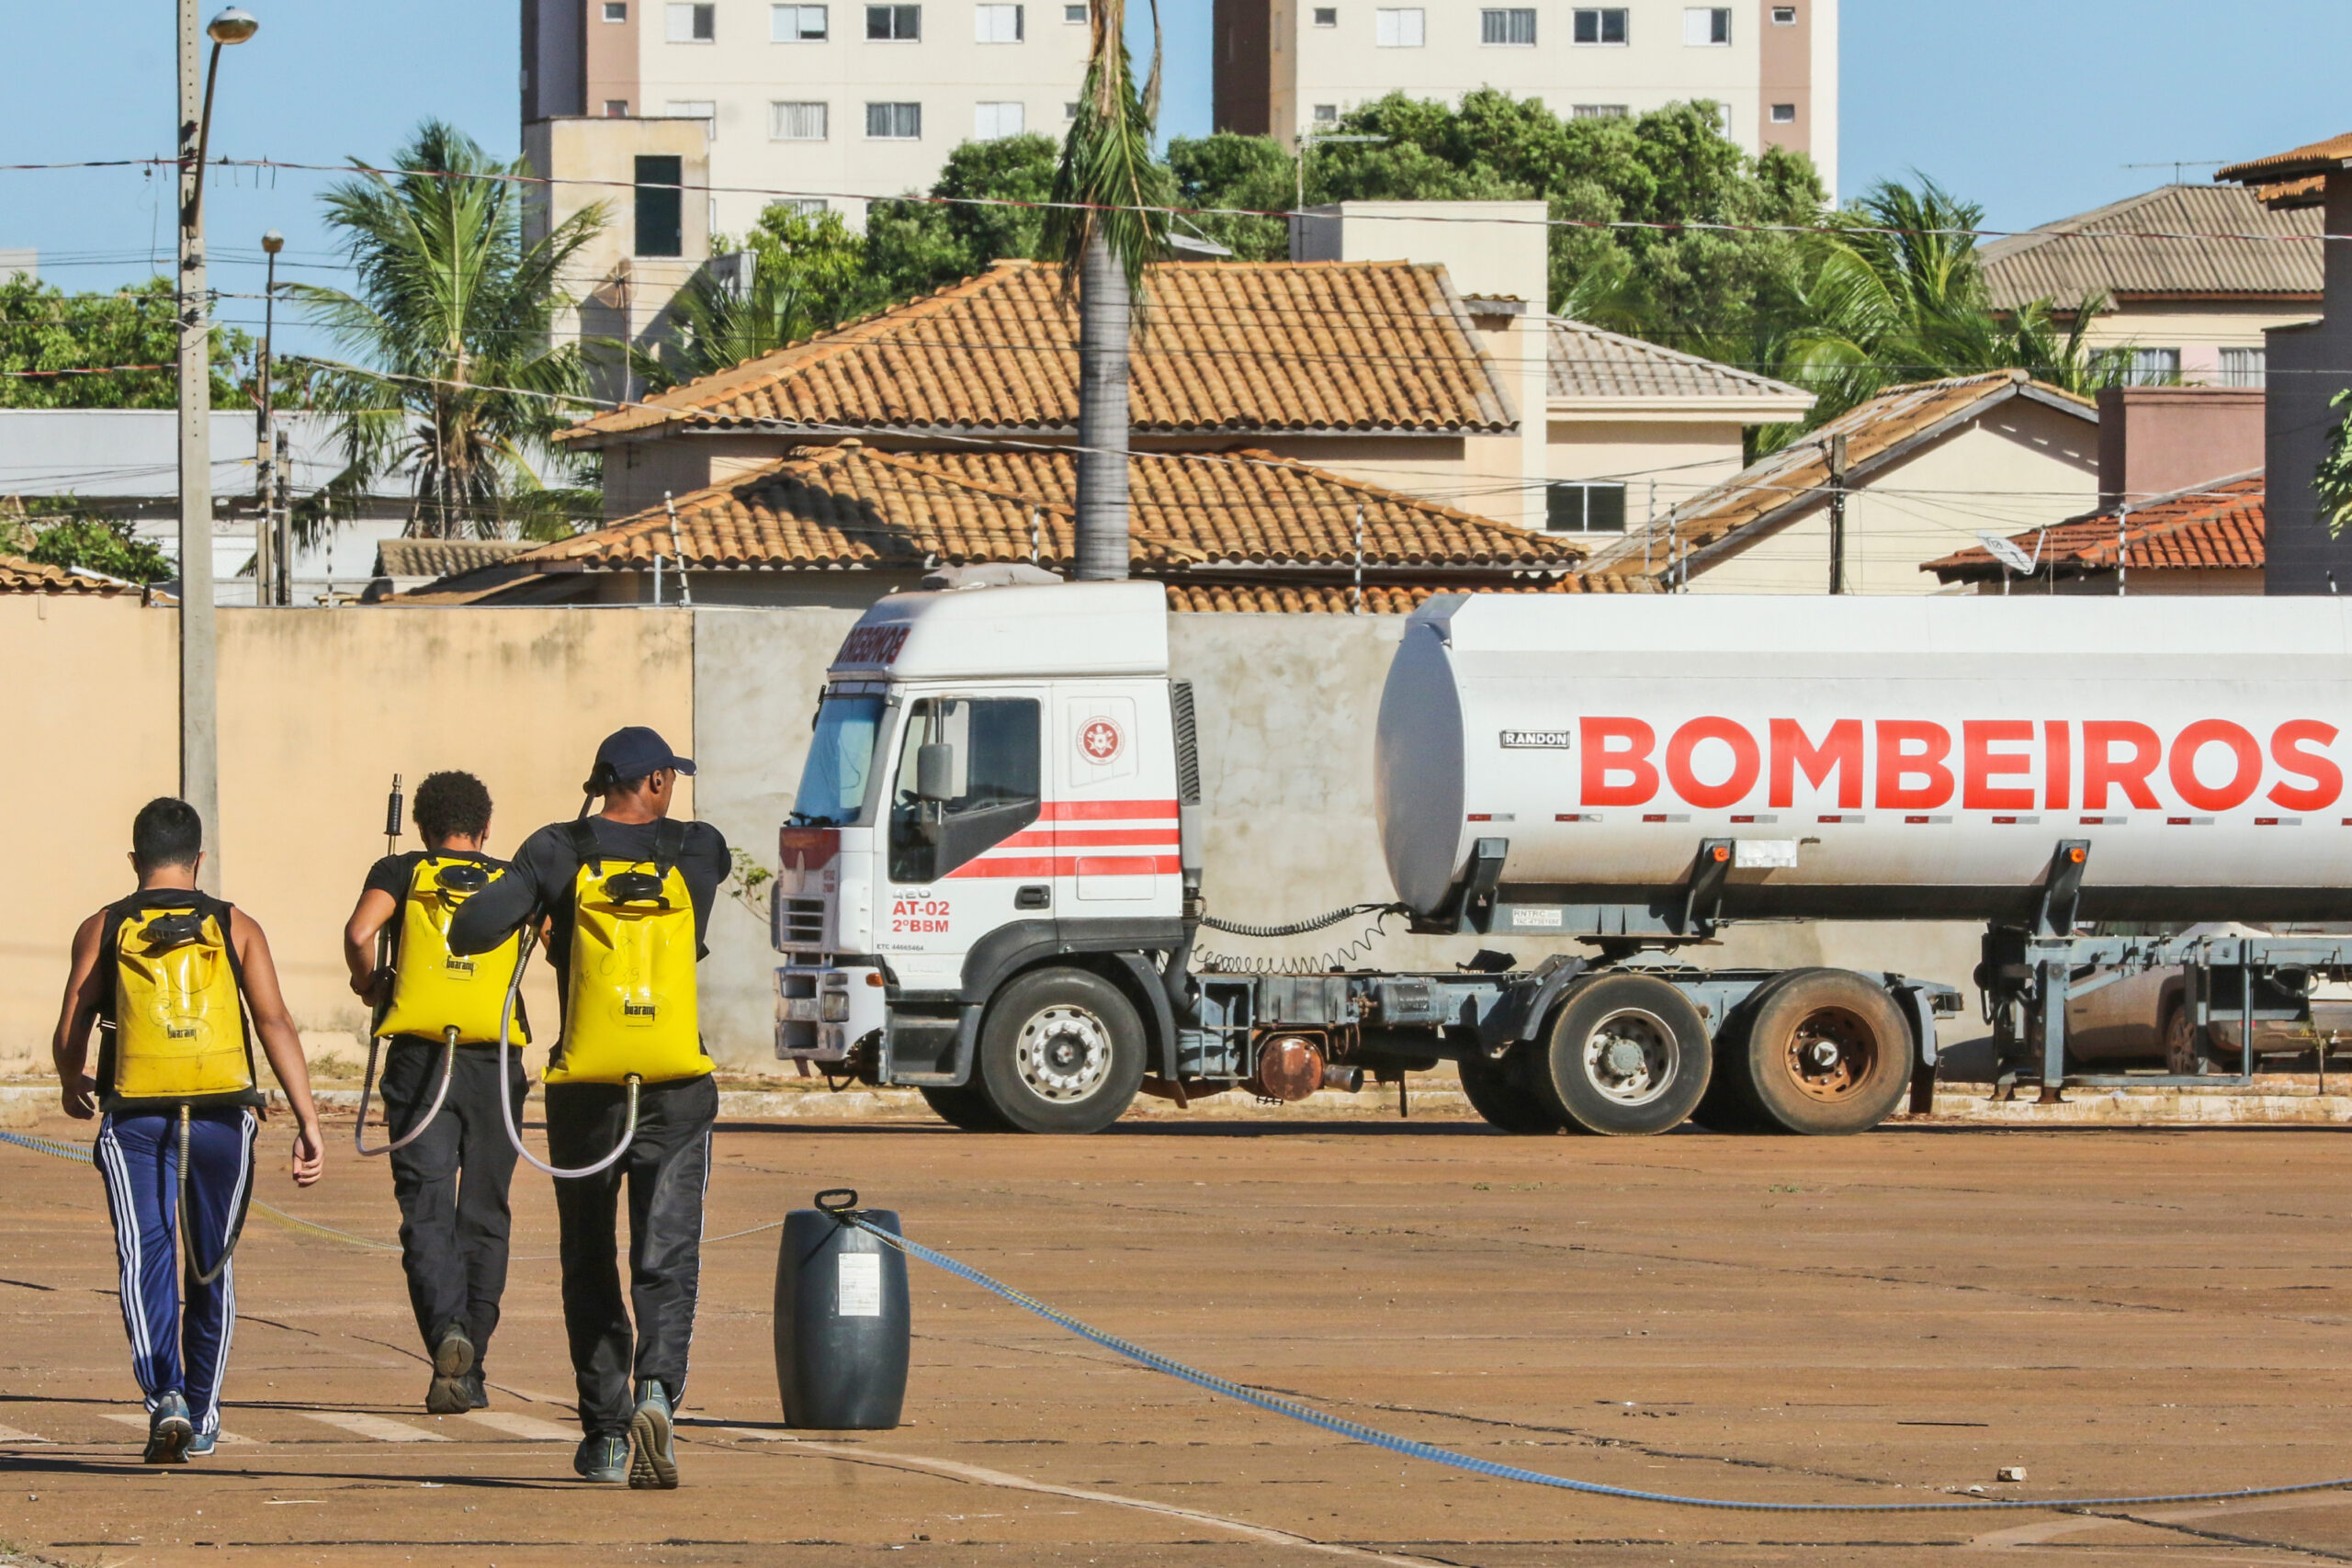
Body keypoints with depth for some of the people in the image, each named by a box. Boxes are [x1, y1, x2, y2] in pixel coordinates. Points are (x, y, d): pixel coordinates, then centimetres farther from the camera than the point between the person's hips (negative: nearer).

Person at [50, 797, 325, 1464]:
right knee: (211, 1271, 17)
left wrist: (74, 1087, 26)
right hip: (221, 1119, 2)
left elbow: (69, 1037, 3)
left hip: (136, 1116, -1)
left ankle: (164, 1395, -29)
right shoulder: (235, 928, 6)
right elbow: (275, 1023, -4)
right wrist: (307, 1123, -6)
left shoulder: (103, 929, 5)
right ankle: (204, 1416, 25)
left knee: (145, 1262, -6)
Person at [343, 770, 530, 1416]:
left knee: (426, 1210, -4)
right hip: (494, 1063, 1)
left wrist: (367, 983, 8)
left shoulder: (402, 872, 8)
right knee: (482, 1216, 11)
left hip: (418, 1057, -1)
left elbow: (360, 932, -11)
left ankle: (447, 1328, -29)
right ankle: (469, 1371, 11)